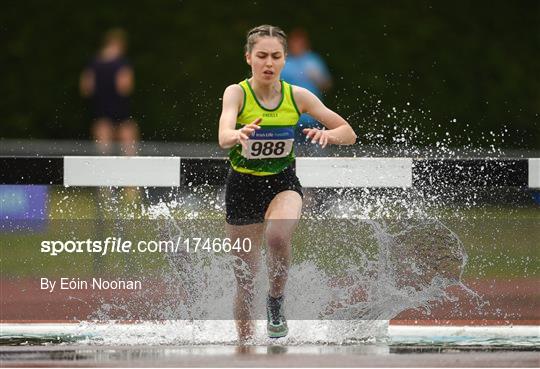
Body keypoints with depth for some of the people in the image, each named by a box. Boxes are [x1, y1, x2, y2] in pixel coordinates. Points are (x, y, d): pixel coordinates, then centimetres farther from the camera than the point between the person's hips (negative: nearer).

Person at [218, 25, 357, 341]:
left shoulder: (298, 96, -8)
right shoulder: (237, 93, -14)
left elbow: (349, 134, -3)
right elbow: (224, 136, -34)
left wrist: (327, 136, -25)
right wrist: (239, 134, -58)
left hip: (283, 183, 0)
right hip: (243, 186, 0)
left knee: (277, 234, -34)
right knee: (245, 278, 4)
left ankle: (277, 302, -9)